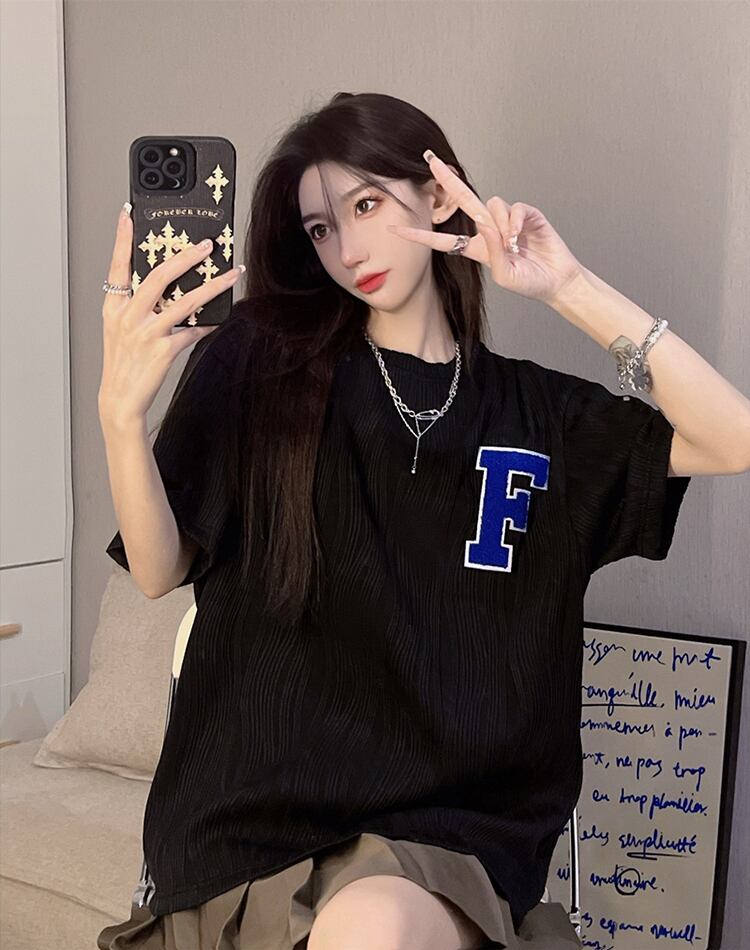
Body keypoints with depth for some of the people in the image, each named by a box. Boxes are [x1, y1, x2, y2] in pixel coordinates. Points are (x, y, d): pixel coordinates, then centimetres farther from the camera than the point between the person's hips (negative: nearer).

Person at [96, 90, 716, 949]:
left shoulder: (533, 413, 5)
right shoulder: (264, 363, 3)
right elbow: (160, 572, -3)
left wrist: (568, 288, -10)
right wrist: (121, 409, -21)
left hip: (453, 826, 1)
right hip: (255, 817, 0)